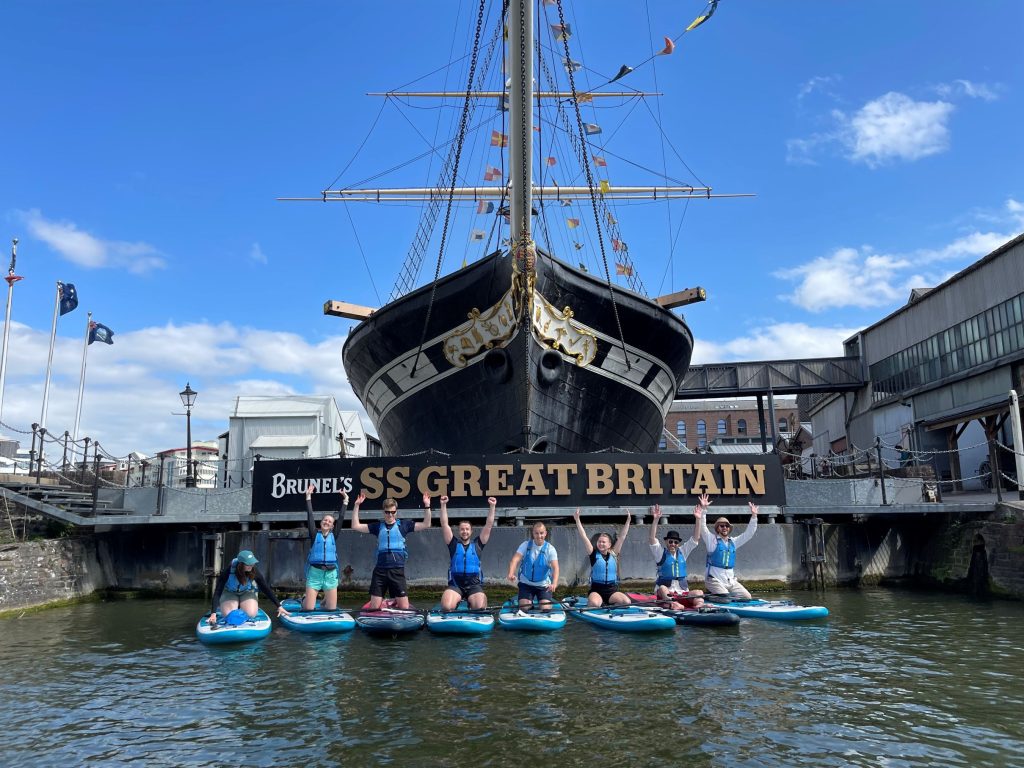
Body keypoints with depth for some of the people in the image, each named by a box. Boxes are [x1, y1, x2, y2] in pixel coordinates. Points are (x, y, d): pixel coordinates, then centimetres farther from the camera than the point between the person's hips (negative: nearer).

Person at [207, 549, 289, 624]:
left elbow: (267, 589, -19)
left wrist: (279, 606, -20)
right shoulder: (228, 570, -35)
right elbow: (217, 592, -33)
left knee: (251, 614, -23)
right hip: (229, 593, 0)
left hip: (247, 593, 0)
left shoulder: (254, 572, -28)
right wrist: (213, 614, -43)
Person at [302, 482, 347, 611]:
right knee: (308, 608, -3)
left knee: (331, 608, 3)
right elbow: (310, 516, -1)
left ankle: (324, 602, 38)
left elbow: (341, 518, 6)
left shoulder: (333, 536, 7)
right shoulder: (314, 535, 3)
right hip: (314, 572, -2)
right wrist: (308, 497, -3)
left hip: (331, 573, 2)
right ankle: (305, 600, 32)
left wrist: (345, 501, 5)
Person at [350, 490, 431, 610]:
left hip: (397, 570, -1)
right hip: (380, 570, 1)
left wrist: (427, 506, -10)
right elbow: (355, 526, 7)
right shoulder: (378, 526, 9)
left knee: (404, 608, -1)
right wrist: (357, 505, 0)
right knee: (373, 608, 3)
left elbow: (426, 525, 1)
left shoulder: (403, 525, 5)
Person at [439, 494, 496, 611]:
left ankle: (470, 601, 6)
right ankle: (458, 600, 4)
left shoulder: (477, 544, 12)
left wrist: (492, 507, 0)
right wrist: (443, 505, -3)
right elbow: (444, 524, 4)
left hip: (474, 585, 1)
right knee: (446, 607, -26)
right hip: (455, 585, -1)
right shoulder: (454, 544, 11)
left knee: (480, 608, -24)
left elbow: (489, 525, 7)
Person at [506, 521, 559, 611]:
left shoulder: (550, 549, -11)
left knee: (546, 609, -14)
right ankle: (530, 603, 23)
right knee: (523, 608, -12)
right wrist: (511, 574, -42)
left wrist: (554, 583, -42)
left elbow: (555, 568, -23)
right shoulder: (526, 545, -7)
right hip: (526, 584, 1)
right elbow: (515, 560, -21)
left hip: (544, 585, -1)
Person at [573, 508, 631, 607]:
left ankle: (609, 605, 3)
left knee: (626, 602, -24)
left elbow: (622, 537, 7)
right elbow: (584, 537, -5)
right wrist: (577, 520, -12)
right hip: (596, 590, -3)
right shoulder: (594, 554, 2)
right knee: (594, 604, -35)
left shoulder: (613, 554, 8)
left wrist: (628, 521, 4)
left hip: (612, 590, 3)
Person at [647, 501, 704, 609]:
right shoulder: (660, 553, 4)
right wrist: (656, 519, -25)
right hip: (664, 595, -4)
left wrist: (698, 519, -5)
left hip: (682, 593, 4)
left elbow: (695, 537, 7)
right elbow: (652, 538, -13)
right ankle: (672, 604, -58)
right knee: (662, 588, -37)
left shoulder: (682, 552, 14)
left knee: (699, 594, -23)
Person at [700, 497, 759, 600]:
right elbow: (703, 528, -15)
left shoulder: (733, 542, 15)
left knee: (747, 597, -6)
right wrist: (703, 509, -27)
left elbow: (749, 533, 16)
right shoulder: (712, 540, 0)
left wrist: (754, 516, 6)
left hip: (731, 581, 6)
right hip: (714, 580, -6)